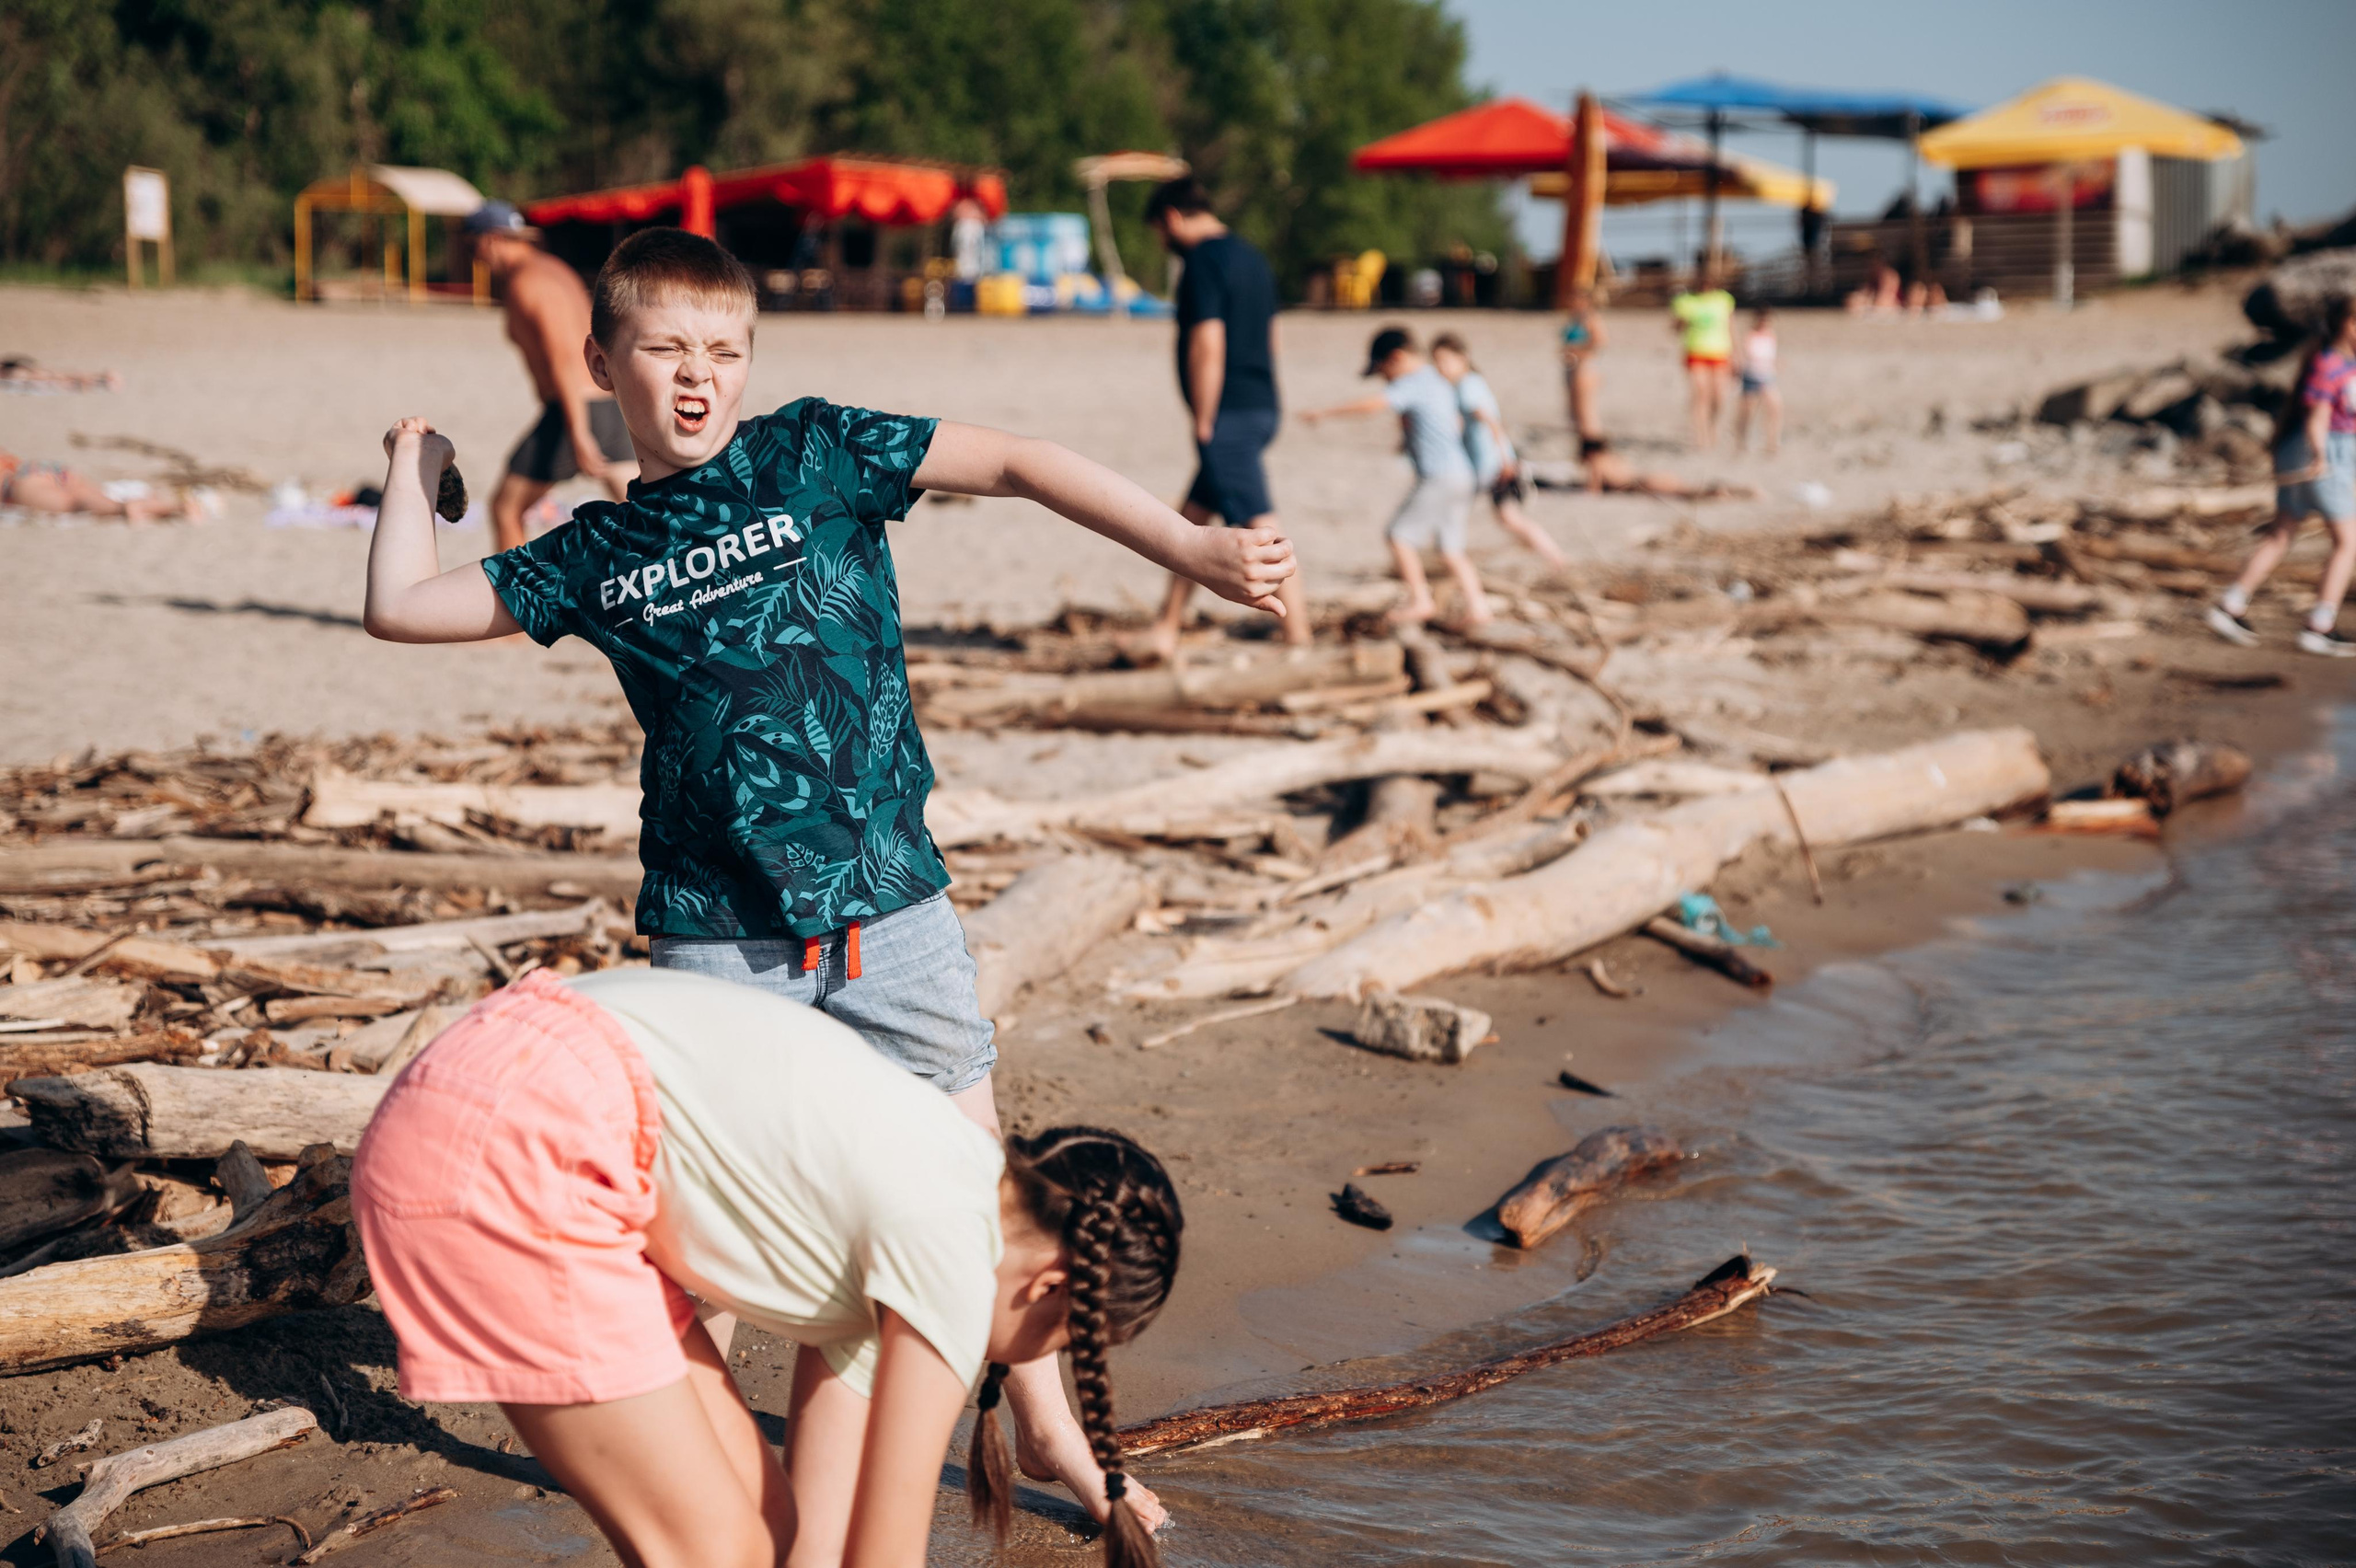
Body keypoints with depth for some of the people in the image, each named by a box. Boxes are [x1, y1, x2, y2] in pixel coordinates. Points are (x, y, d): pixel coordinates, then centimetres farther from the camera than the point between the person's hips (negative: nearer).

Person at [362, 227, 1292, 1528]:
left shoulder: (814, 453, -2)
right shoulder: (597, 555, 6)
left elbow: (1015, 466, -8)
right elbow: (401, 606, 10)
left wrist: (1191, 550, -17)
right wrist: (416, 464, 18)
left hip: (889, 898, -1)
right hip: (715, 931, 1)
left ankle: (1048, 1430, 27)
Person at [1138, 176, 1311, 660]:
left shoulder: (1203, 261, -13)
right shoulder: (1250, 256, 16)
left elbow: (1208, 345, -21)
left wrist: (1204, 422, -14)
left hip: (1227, 417, -10)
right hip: (1261, 406, 10)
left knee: (1261, 527, -8)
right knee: (1193, 519, 17)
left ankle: (1298, 638, -8)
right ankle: (1166, 630, 23)